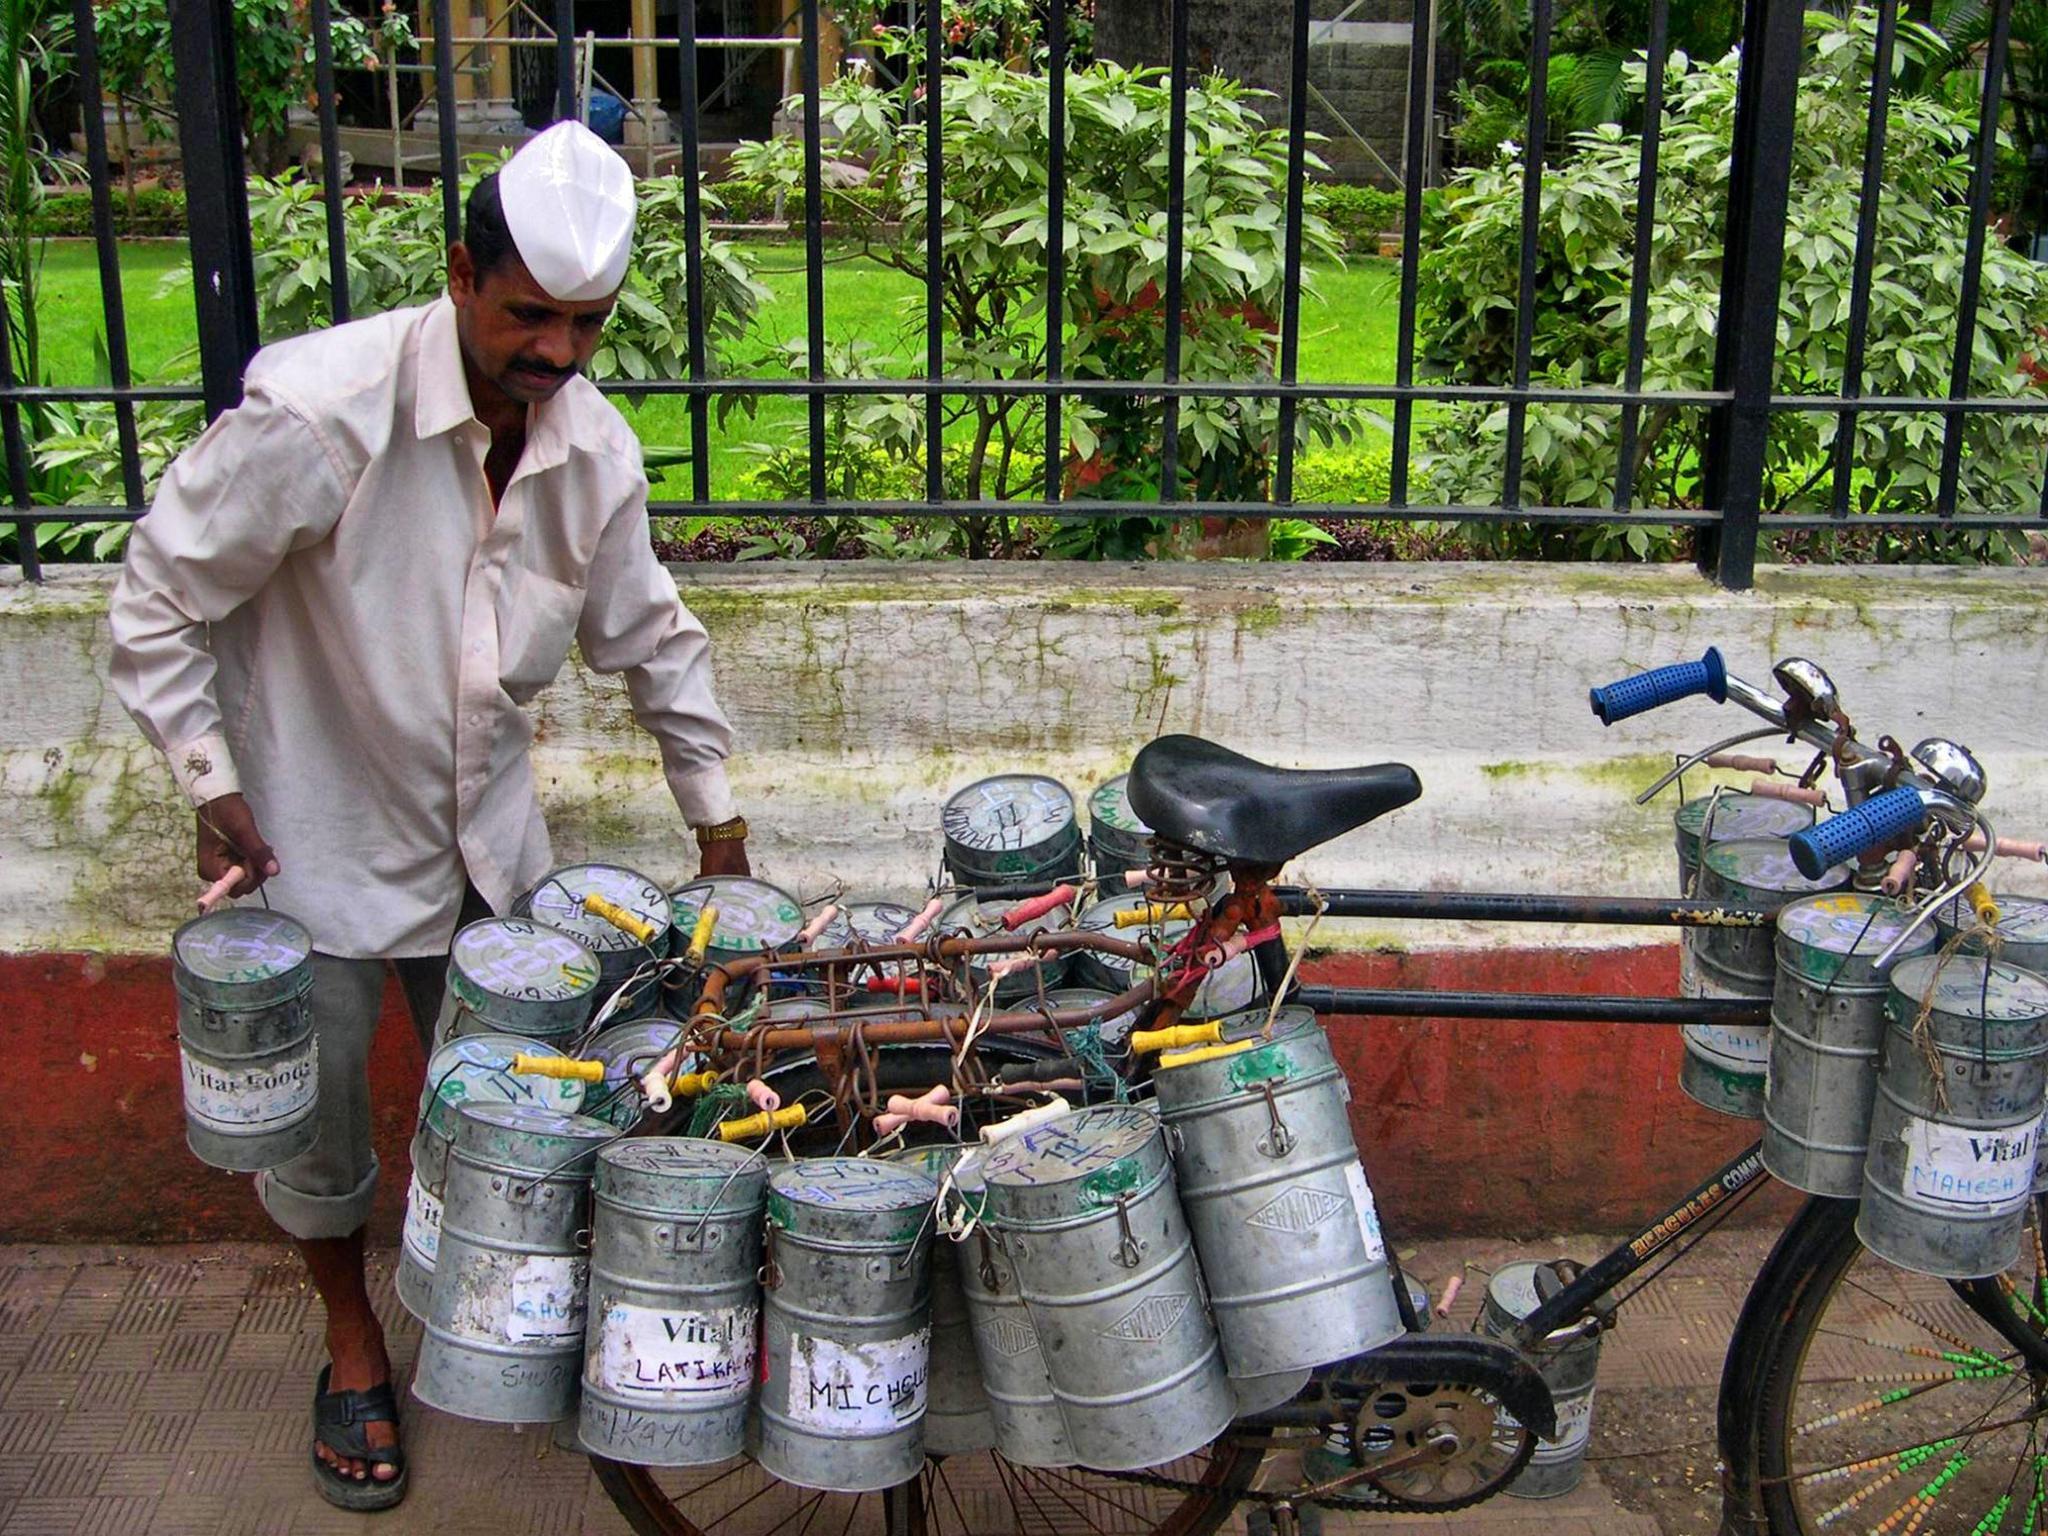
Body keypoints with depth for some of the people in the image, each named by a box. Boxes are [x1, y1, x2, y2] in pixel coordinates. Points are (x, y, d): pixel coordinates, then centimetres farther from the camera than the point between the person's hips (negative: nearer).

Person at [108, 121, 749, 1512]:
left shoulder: (594, 447, -8)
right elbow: (158, 606, -15)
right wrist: (215, 791, -14)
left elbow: (651, 639, 7)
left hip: (488, 832, 4)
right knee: (315, 1118, 9)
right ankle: (355, 1350, 34)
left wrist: (718, 823, 10)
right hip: (317, 835, -4)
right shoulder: (319, 415, -26)